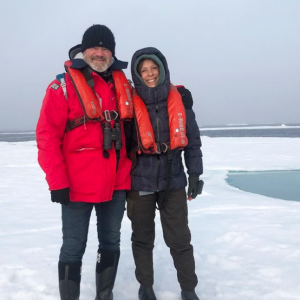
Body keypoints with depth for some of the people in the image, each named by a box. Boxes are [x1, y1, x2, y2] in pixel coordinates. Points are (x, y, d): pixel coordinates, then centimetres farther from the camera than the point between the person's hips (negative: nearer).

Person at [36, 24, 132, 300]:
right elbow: (47, 137, -11)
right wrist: (57, 182, -15)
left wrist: (129, 173, 12)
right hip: (78, 186, -5)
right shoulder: (63, 85, -7)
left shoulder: (120, 83, 8)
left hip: (116, 184, 5)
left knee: (111, 244, 15)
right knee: (74, 248, 3)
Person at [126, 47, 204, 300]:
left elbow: (192, 139, 4)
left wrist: (195, 173, 2)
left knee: (180, 239, 6)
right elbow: (122, 143, -1)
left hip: (173, 180, 1)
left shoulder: (180, 99, -2)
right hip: (140, 182, -1)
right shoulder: (130, 103, -7)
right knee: (142, 238, 12)